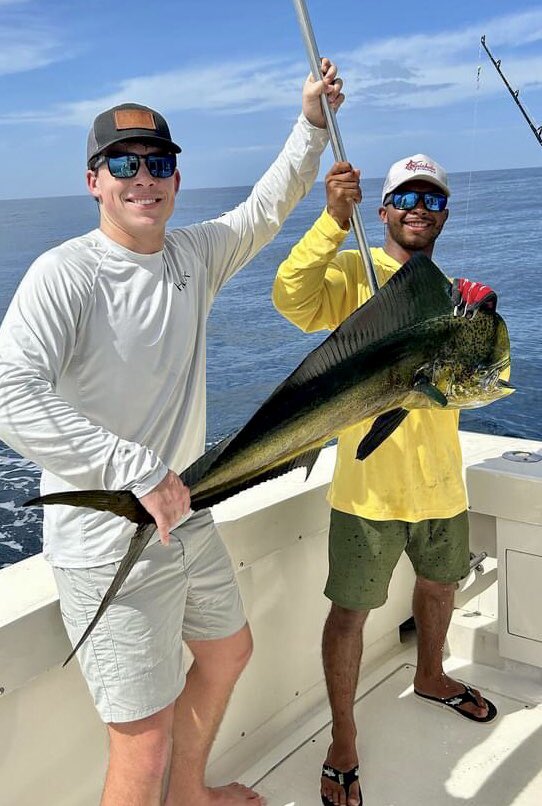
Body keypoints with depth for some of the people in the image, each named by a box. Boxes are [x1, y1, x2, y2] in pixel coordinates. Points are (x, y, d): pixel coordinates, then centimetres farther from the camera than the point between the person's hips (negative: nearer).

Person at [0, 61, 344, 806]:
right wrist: (138, 470, -34)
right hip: (107, 548, -9)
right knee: (144, 744, -4)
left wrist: (312, 121, 11)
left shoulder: (193, 255, 3)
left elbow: (268, 209, 19)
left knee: (228, 652, 29)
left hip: (188, 520, 9)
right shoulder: (65, 275, -20)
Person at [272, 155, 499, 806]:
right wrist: (334, 219, -35)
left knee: (440, 584, 26)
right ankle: (343, 741, 22)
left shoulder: (454, 291, 9)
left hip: (440, 479, 6)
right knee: (351, 608, 2)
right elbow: (293, 299, -28)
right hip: (369, 482, -6)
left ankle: (430, 678, 55)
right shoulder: (353, 270, -8)